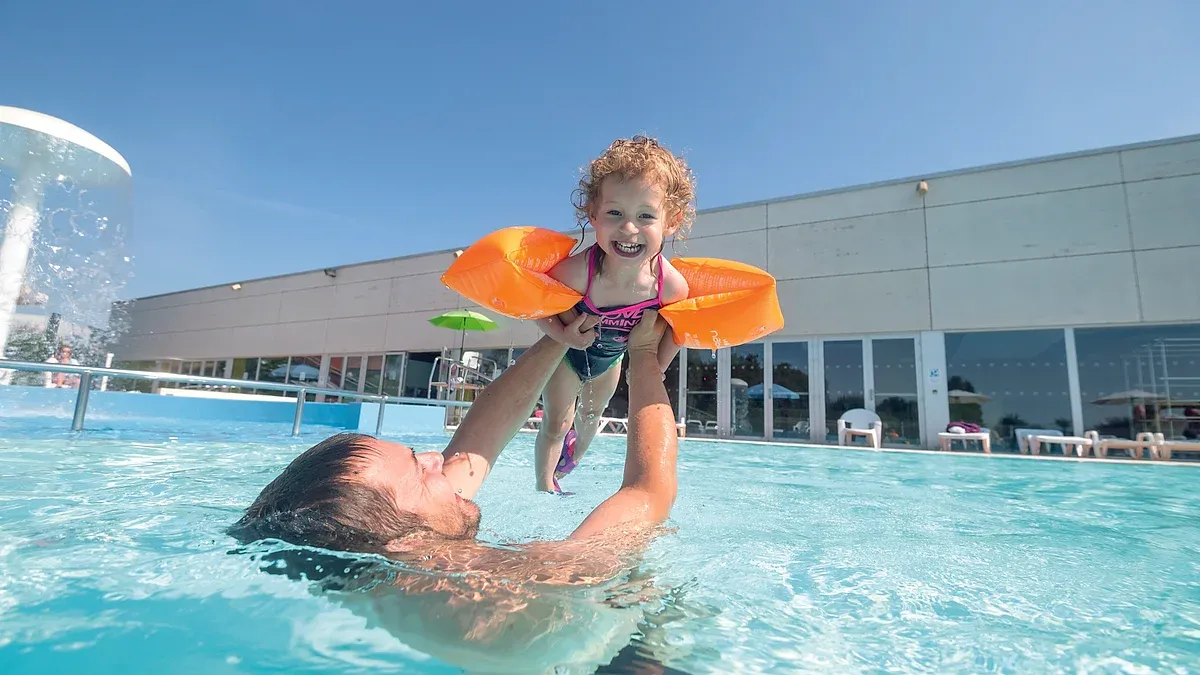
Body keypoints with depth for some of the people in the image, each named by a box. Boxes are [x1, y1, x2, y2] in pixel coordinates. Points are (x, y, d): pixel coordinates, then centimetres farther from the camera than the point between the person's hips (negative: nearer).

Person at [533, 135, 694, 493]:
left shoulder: (671, 284, -34)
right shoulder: (578, 271, -43)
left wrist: (655, 369, -11)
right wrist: (563, 334, -37)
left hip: (610, 357, 4)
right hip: (566, 354, -4)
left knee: (591, 416, 28)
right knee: (556, 423, 6)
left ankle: (573, 457, 60)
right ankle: (544, 486, 33)